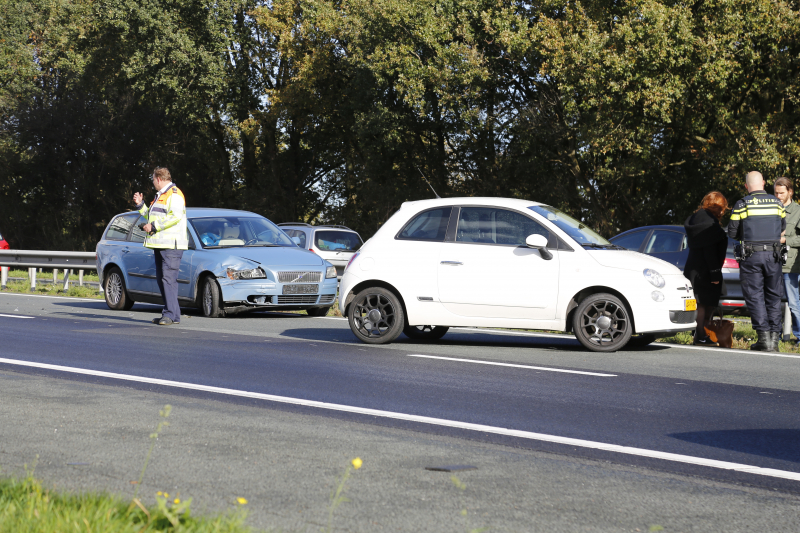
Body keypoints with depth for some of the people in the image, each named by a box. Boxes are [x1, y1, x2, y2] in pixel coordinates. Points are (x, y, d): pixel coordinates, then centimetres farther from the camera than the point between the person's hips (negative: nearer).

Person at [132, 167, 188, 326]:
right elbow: (152, 217, 31)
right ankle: (173, 314, 10)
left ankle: (170, 314, -19)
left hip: (171, 245, -10)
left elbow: (175, 216, -21)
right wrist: (140, 205, 21)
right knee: (161, 279, 8)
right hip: (160, 244, 10)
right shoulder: (160, 196, 26)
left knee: (168, 278, -15)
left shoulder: (174, 194, -7)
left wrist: (153, 227, -18)